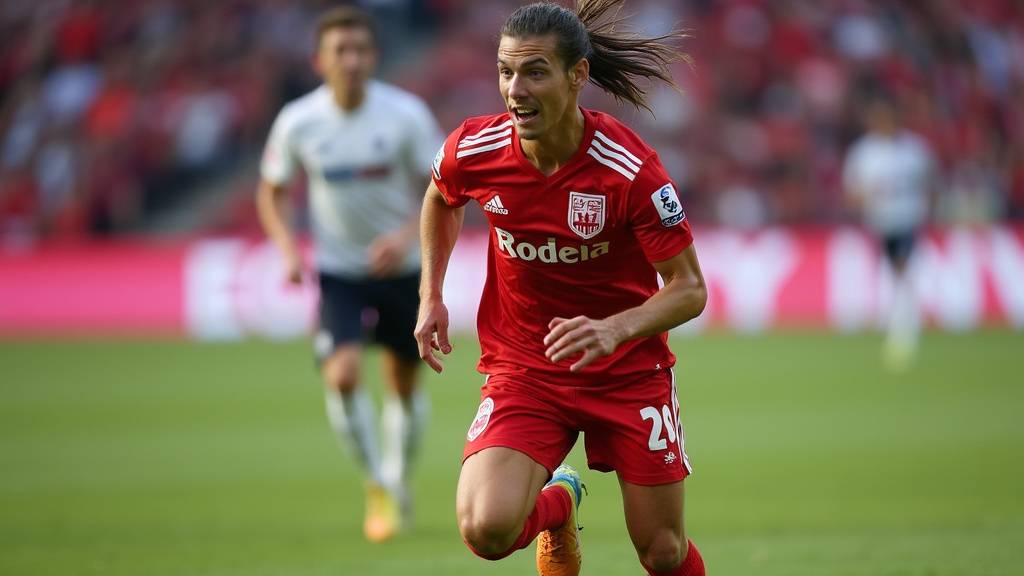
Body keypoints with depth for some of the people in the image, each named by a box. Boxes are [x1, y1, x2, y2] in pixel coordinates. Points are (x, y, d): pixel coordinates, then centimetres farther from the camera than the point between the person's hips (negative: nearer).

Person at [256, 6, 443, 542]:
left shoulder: (406, 114, -15)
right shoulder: (297, 123, -12)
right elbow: (271, 191, 4)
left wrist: (408, 235, -24)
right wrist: (287, 250, -12)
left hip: (401, 268, 1)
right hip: (337, 271, -1)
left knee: (404, 384, 11)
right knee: (343, 374, -21)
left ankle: (398, 480, 37)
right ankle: (377, 484, -1)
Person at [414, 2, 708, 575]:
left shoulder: (632, 169, -23)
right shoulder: (472, 150, -13)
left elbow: (689, 289, -16)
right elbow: (441, 201, 14)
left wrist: (613, 330, -33)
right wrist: (432, 297, 7)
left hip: (629, 371, -1)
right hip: (521, 370, 1)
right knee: (487, 530, -21)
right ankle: (557, 501, 16)